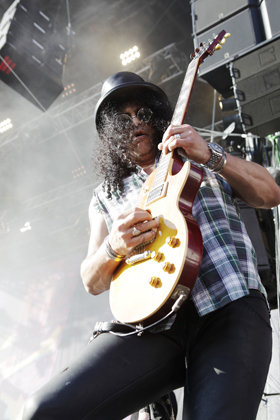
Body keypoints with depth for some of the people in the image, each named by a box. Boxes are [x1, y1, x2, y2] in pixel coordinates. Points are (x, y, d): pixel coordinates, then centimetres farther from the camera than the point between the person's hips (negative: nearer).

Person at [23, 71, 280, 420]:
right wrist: (114, 248, -9)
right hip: (155, 323, 2)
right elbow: (92, 283, 14)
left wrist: (211, 157, -4)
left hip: (230, 305, -1)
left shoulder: (203, 158, 22)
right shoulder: (105, 197, 21)